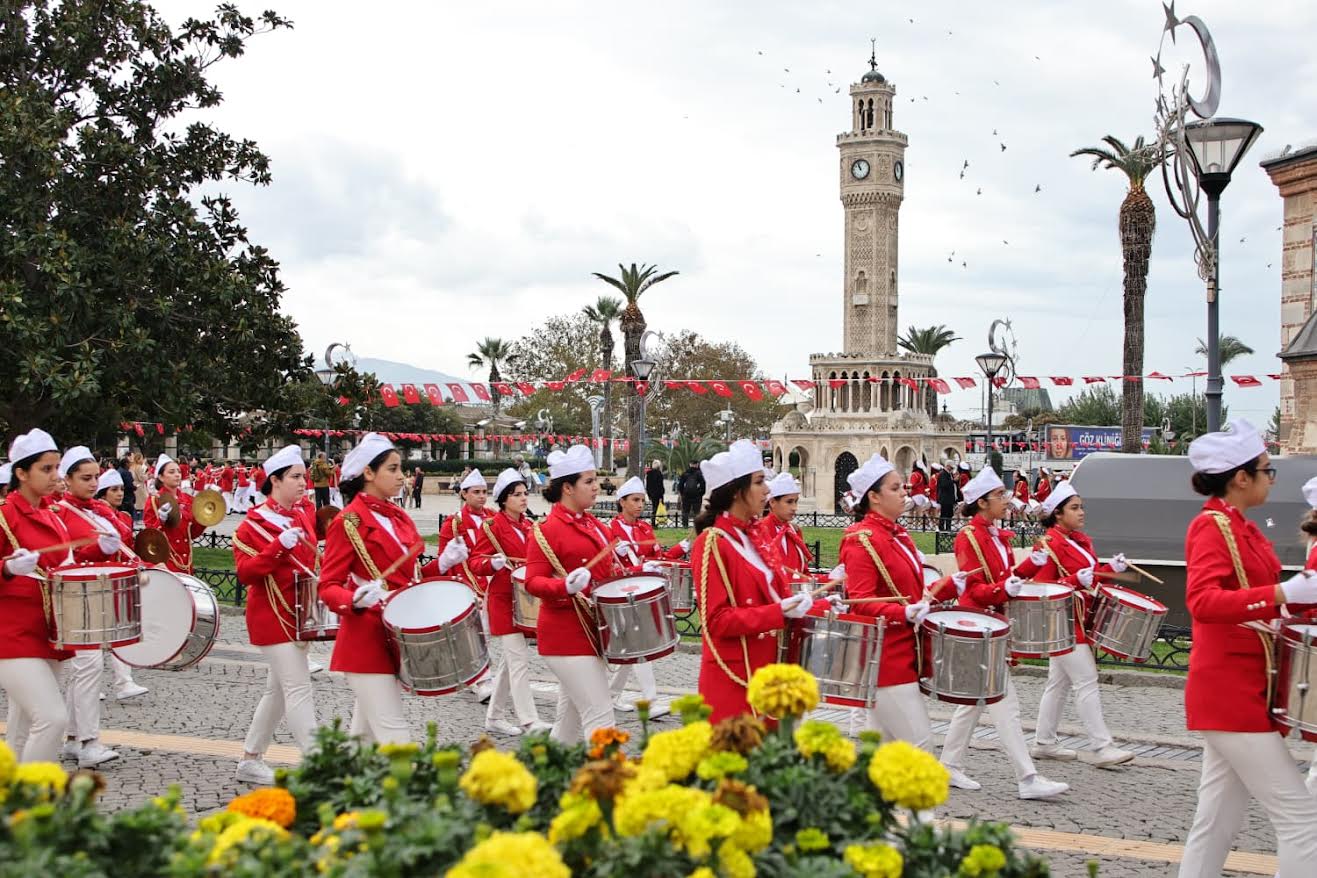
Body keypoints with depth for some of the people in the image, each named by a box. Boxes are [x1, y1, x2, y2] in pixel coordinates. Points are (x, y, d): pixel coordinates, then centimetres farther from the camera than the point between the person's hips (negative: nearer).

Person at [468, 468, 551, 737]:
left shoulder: (528, 526, 12)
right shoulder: (492, 525, -9)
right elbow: (476, 562, -11)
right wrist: (494, 563, -30)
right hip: (504, 600, -8)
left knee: (510, 660, 13)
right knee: (519, 660, -11)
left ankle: (494, 718, 23)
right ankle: (528, 722, -12)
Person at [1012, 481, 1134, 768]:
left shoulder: (1082, 540, 13)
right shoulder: (1050, 545, -14)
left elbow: (1093, 574, 18)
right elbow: (1042, 588, -19)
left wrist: (1112, 568, 1)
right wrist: (1077, 580, -29)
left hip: (1078, 620, 9)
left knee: (1059, 682, 13)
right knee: (1087, 681, -10)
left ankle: (1044, 743, 20)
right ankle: (1103, 748, -9)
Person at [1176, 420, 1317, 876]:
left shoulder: (1241, 529, 14)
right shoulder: (1210, 526, -13)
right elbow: (1202, 600, -28)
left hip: (1243, 689, 9)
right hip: (1231, 693, -9)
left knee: (1218, 817, 12)